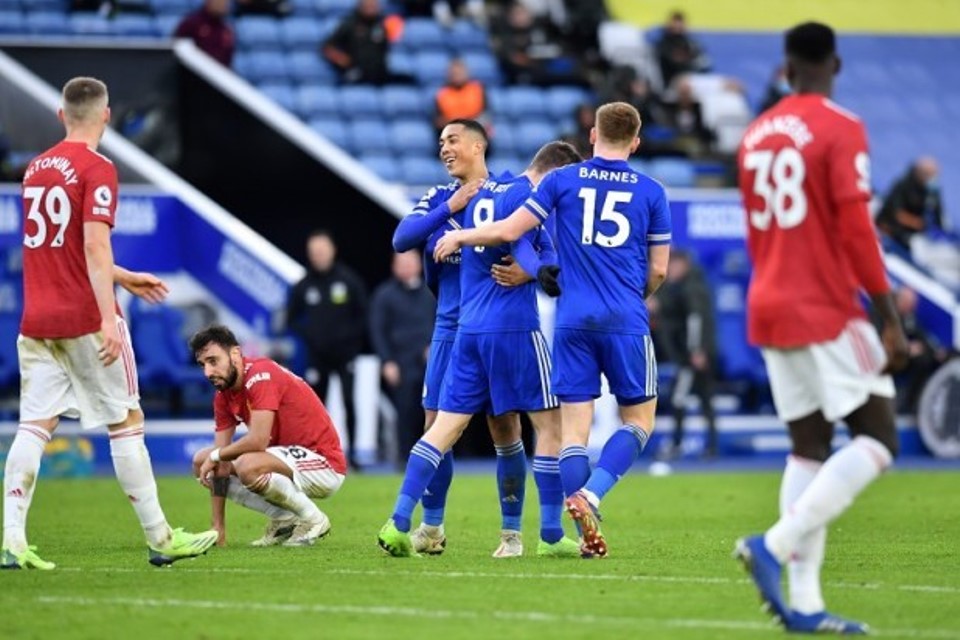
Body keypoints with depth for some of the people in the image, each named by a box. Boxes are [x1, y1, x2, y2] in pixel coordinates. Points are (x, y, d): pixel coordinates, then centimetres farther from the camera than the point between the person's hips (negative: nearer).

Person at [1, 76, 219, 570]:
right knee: (126, 423, 3)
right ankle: (160, 539, 10)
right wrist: (108, 319, -24)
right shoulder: (97, 169, -9)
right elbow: (95, 246, -20)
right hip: (84, 319, -6)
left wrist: (124, 279, 31)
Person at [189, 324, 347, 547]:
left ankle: (314, 520, -11)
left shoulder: (262, 375, -21)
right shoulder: (224, 396, 5)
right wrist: (218, 527, -2)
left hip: (324, 465, -9)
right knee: (201, 462, 5)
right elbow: (221, 459, 2)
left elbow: (258, 441, -29)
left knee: (248, 466, -35)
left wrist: (216, 455, -11)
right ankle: (285, 520, 4)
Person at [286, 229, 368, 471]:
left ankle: (352, 453, -2)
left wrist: (352, 338, -8)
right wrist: (308, 335, -2)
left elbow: (363, 315, 3)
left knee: (349, 402, -8)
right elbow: (293, 319, 13)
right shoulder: (303, 286, 4)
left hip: (345, 353, -2)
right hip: (317, 356, 2)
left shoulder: (349, 280, -2)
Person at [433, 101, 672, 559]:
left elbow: (510, 230, 3)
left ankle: (588, 534, -3)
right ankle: (589, 495, -13)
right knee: (639, 421, 10)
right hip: (626, 323, -1)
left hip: (573, 321, 1)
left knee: (575, 427, 4)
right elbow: (658, 270, 7)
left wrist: (459, 237, 19)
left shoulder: (562, 181, 4)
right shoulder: (651, 192, 5)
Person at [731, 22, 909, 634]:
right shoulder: (841, 130, -10)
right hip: (828, 312, -7)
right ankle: (776, 545, -16)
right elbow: (855, 229, -16)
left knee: (809, 448, 8)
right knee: (878, 440, -2)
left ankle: (804, 602, 1)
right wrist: (891, 318, -12)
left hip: (771, 309, 7)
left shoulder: (756, 135, 11)